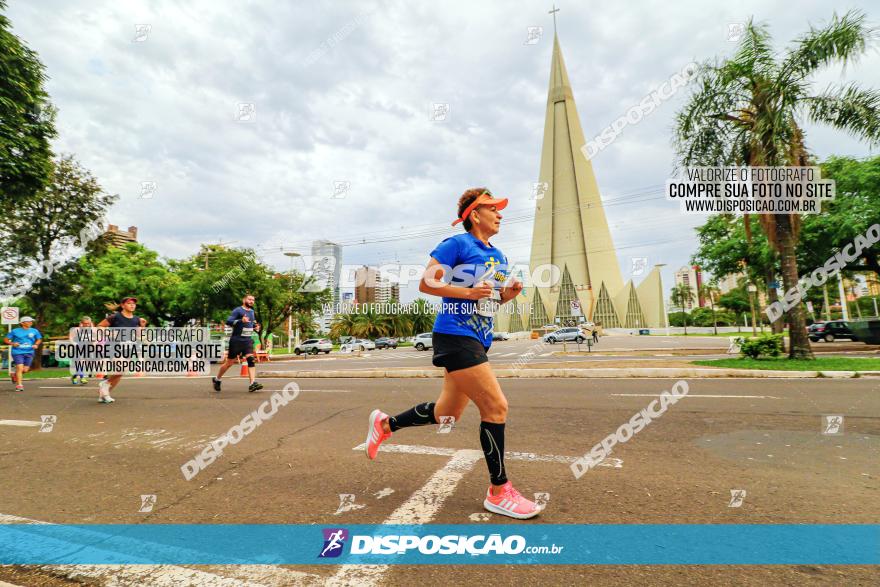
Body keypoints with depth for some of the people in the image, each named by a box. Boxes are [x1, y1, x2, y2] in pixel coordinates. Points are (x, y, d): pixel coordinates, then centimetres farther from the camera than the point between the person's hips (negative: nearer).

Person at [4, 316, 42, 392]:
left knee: (25, 370, 4)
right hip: (18, 352, -3)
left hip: (29, 352, 3)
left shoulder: (34, 331, 5)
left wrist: (36, 344, -2)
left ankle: (15, 375, 38)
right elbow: (6, 339, 5)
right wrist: (12, 343, -13)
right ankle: (19, 385, -5)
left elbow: (39, 339, 17)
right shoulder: (15, 331, 0)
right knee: (20, 368, -14)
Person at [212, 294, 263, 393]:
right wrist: (241, 320, -32)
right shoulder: (238, 310, -8)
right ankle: (216, 379, 29)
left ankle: (252, 383, -20)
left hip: (248, 340, 5)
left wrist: (255, 326, 13)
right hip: (236, 340, -5)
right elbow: (228, 321, -19)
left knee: (251, 359, -13)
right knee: (230, 362, 5)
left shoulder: (252, 311, 15)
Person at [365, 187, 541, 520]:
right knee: (496, 407, -10)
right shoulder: (458, 244, -8)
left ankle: (385, 423, 37)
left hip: (478, 341, 9)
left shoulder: (499, 257, 16)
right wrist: (468, 292, -19)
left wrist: (509, 293, 2)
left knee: (448, 414, 15)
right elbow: (425, 284, -10)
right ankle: (498, 492, 7)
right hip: (455, 336, -9)